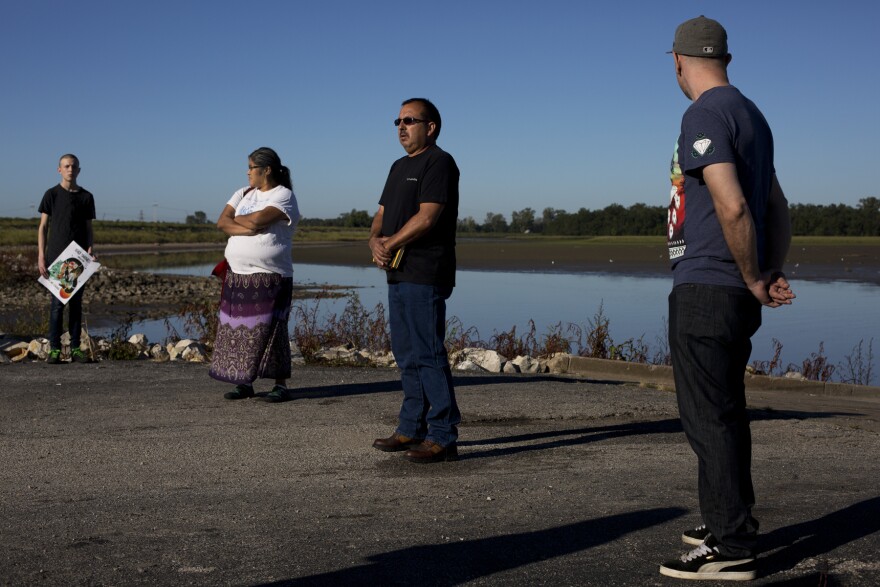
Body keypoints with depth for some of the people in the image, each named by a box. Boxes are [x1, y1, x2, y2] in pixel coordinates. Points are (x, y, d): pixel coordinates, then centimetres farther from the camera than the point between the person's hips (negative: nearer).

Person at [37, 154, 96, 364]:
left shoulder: (86, 197, 9)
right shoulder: (52, 195, 3)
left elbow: (89, 228, 12)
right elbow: (43, 227, 3)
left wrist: (90, 249, -5)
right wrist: (41, 256, -5)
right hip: (56, 258, -2)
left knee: (76, 303, 5)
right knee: (57, 303, -4)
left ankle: (75, 349, 9)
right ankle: (54, 349, 0)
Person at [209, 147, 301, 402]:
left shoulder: (283, 195, -4)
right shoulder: (243, 194, 16)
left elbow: (258, 219, -20)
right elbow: (222, 222, 3)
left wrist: (235, 219, -1)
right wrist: (248, 228, -13)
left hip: (269, 277, -6)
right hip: (237, 276, 6)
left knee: (268, 331, -6)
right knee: (237, 330, 3)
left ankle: (280, 385, 1)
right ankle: (244, 383, 11)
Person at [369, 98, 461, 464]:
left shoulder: (439, 163, -8)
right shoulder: (399, 167, 21)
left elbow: (427, 217, -18)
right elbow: (382, 215, 19)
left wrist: (391, 243, -8)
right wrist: (375, 242, -3)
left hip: (425, 275, -9)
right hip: (398, 273, 9)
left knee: (427, 354, -10)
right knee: (406, 354, 12)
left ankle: (443, 437, -6)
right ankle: (412, 429, 20)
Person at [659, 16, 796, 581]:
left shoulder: (704, 116, -13)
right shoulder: (751, 114, 17)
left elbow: (732, 207, -23)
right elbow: (778, 207, 21)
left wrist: (754, 280, -12)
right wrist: (773, 272, 12)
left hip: (705, 290, -10)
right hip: (735, 294, 10)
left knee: (708, 417, -6)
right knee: (726, 411, 17)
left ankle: (731, 547, -2)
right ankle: (731, 523, 28)